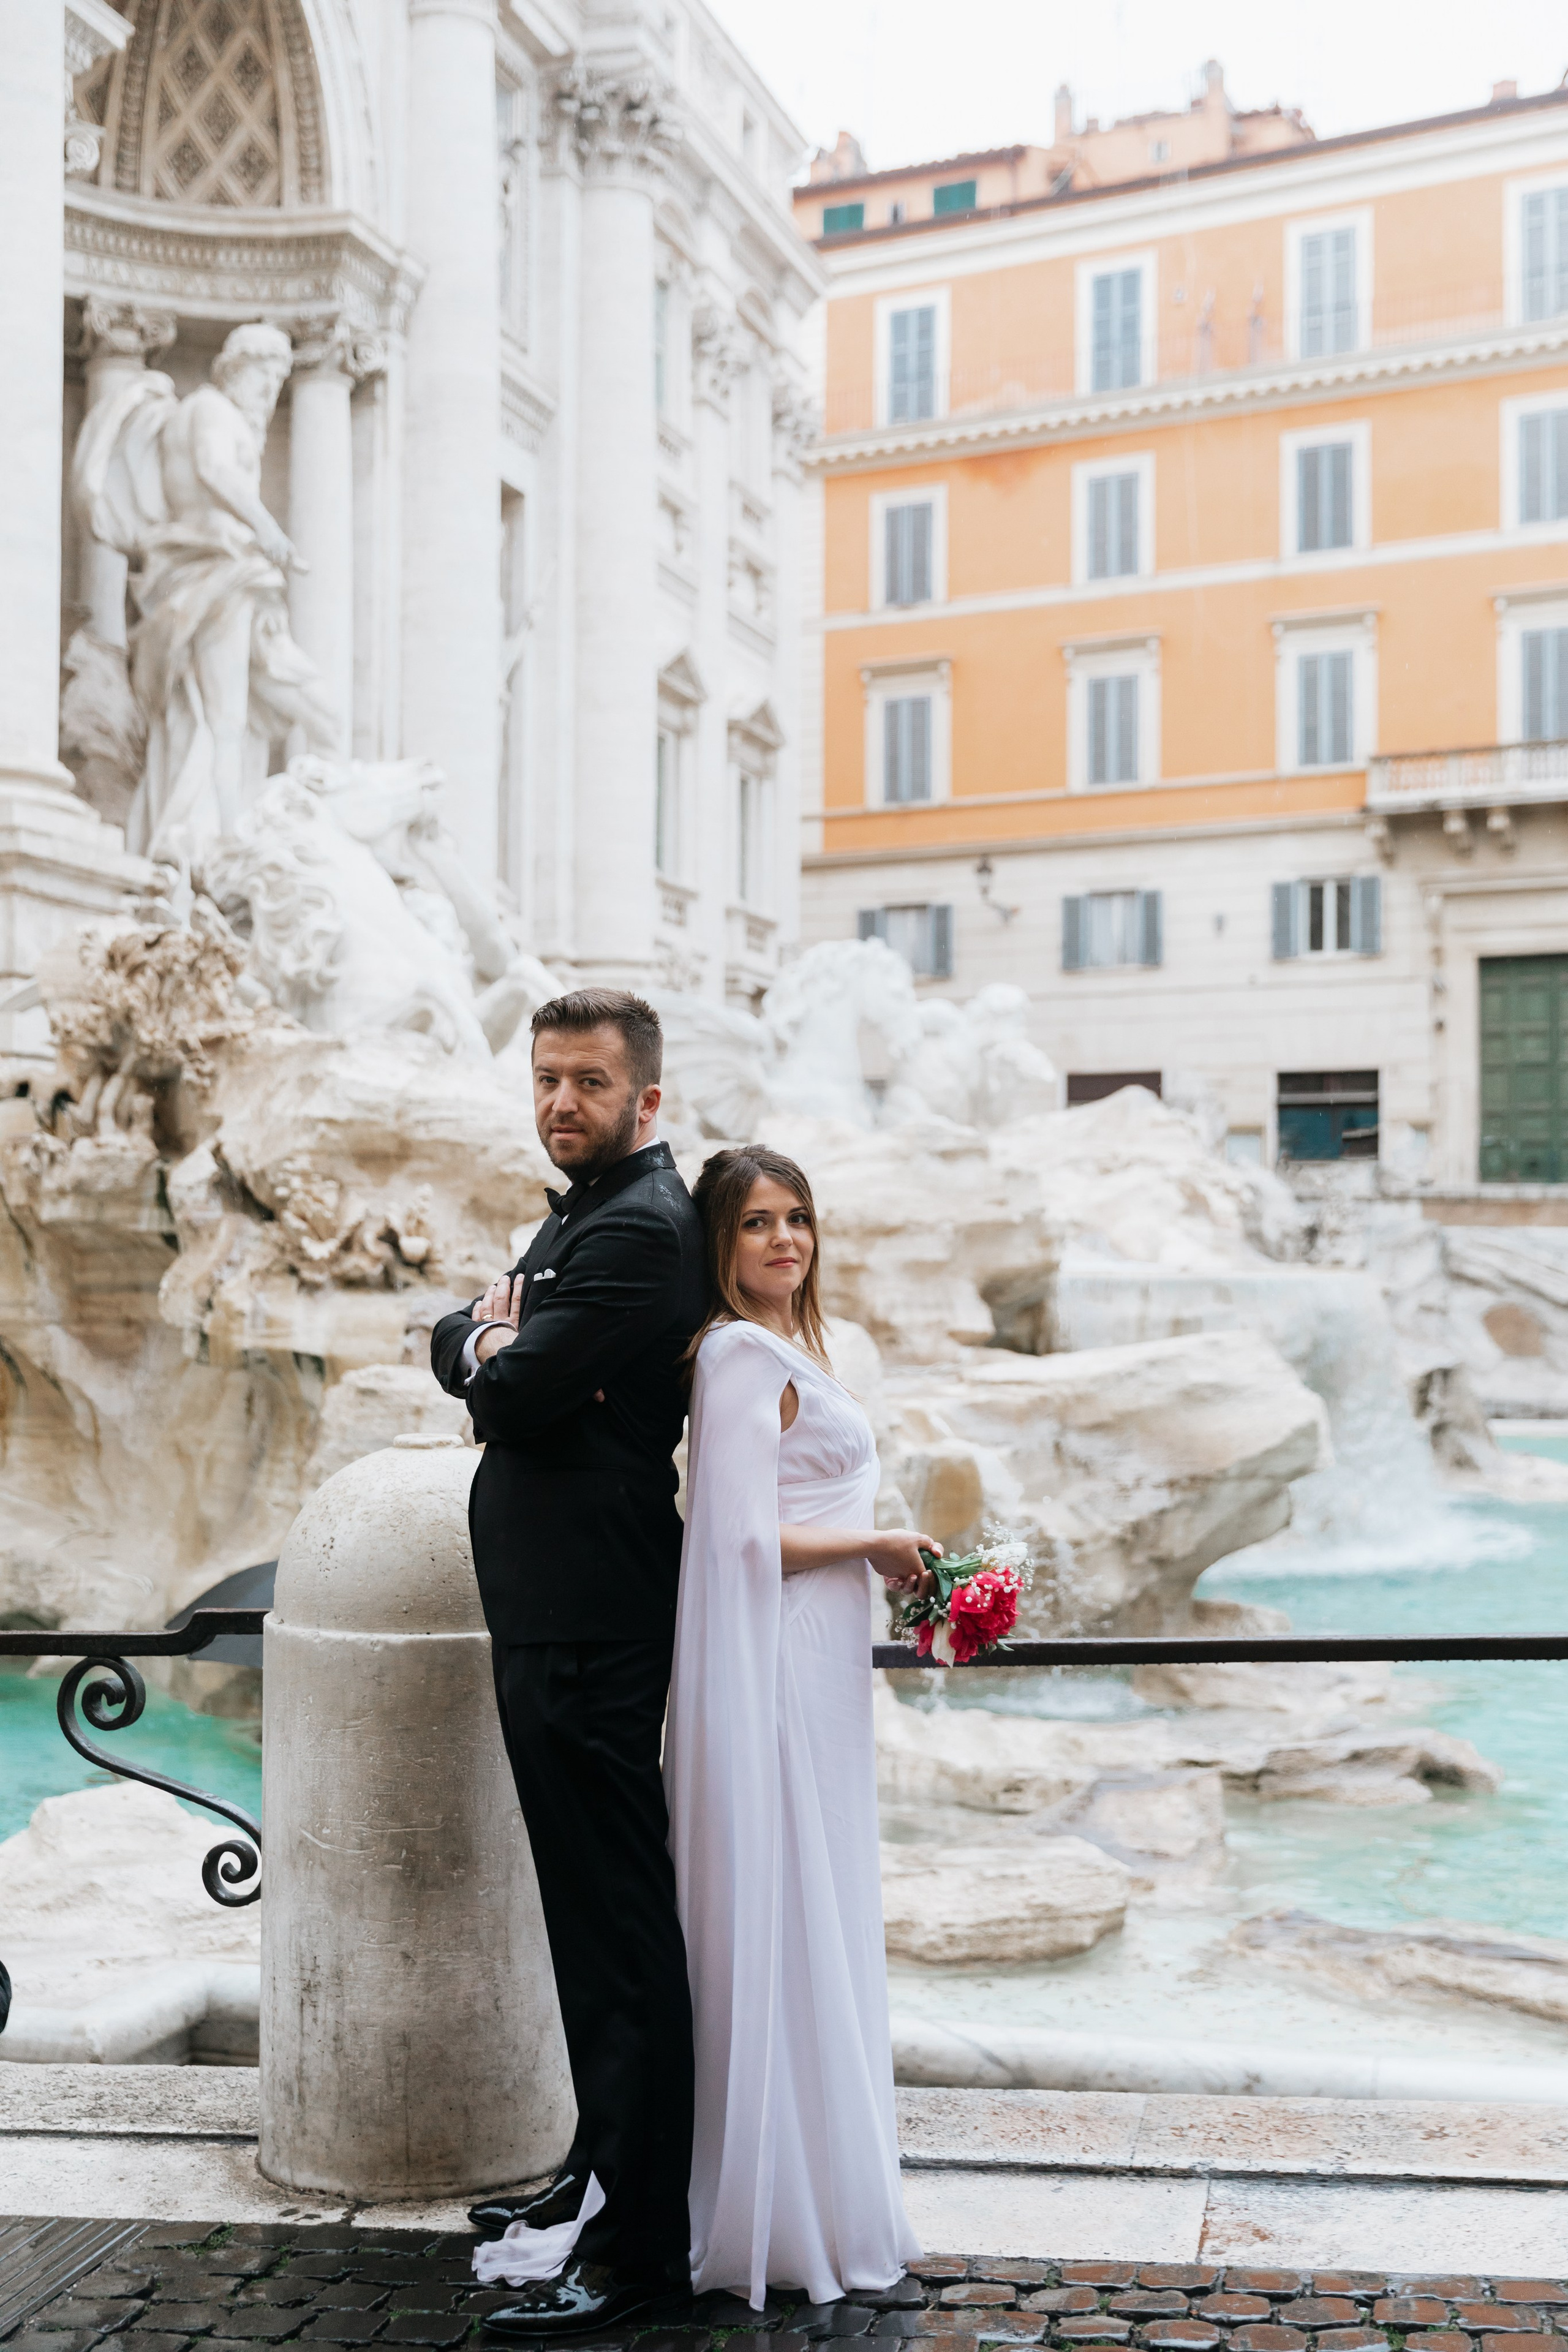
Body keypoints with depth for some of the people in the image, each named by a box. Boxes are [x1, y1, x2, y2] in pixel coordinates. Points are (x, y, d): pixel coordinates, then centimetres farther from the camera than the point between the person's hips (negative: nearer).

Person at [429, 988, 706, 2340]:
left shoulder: (639, 1229, -16)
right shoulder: (588, 1216, 18)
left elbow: (514, 1395, -21)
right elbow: (453, 1343, 19)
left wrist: (497, 1357, 0)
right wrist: (492, 1341, -3)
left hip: (589, 1630, -11)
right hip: (561, 1613, 11)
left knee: (620, 1927, -3)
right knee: (599, 1912, 19)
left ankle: (638, 2240, 6)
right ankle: (610, 2170, 32)